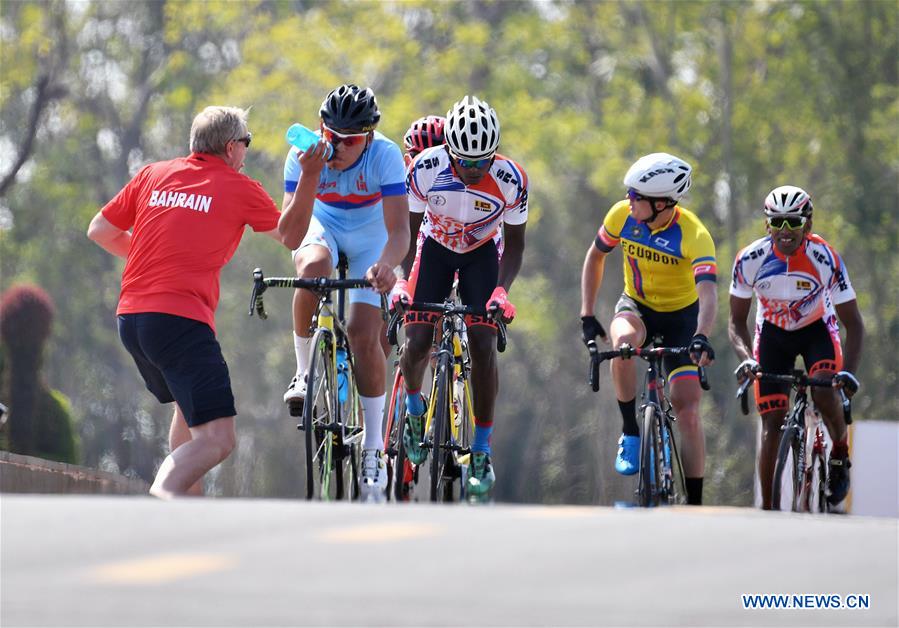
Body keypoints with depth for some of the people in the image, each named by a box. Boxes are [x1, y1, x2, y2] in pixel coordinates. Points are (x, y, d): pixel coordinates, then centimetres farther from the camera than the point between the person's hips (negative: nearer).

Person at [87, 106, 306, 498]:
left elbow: (99, 231, 20)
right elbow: (290, 238, 19)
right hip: (181, 318, -7)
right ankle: (163, 492, -39)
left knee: (188, 407, 32)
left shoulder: (153, 175, 16)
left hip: (129, 317, 7)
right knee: (217, 439, -11)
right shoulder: (239, 188, 4)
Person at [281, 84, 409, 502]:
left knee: (364, 333, -15)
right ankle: (305, 373, -15)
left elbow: (399, 230, -39)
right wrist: (309, 177, -48)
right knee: (312, 268, -35)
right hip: (323, 227, 1)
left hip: (370, 237, -1)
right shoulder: (304, 156, -28)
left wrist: (385, 264, -60)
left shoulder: (385, 157, -32)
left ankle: (373, 448, -3)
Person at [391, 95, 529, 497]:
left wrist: (502, 289, -29)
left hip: (481, 253, 0)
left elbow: (514, 242, -15)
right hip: (435, 247, 1)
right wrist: (403, 279, -27)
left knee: (483, 344, -15)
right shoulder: (425, 168, -29)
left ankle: (482, 451, -6)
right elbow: (409, 228, -14)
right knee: (417, 343, -12)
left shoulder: (510, 180, -29)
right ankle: (413, 407, 22)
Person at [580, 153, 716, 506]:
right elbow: (595, 256, 1)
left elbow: (707, 295, -40)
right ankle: (630, 433, -19)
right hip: (637, 306, 2)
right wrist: (587, 315, -5)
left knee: (687, 412, -10)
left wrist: (701, 337, -59)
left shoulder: (694, 236, -29)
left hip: (681, 316, -2)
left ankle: (694, 505, 0)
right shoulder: (622, 215, -18)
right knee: (623, 340, -36)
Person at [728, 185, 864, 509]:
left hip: (817, 329, -1)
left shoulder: (825, 258, -27)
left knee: (825, 393, -29)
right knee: (772, 422, -9)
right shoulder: (751, 259, -24)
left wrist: (849, 371, -36)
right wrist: (746, 358, -33)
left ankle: (840, 455, 1)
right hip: (773, 333, 1)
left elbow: (853, 323, -22)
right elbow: (736, 321, -14)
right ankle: (766, 507, -1)